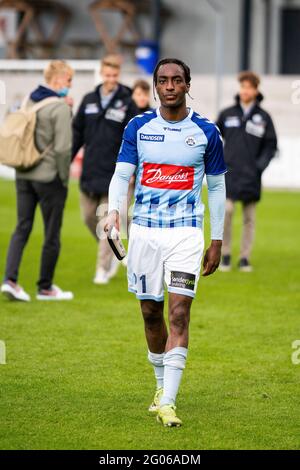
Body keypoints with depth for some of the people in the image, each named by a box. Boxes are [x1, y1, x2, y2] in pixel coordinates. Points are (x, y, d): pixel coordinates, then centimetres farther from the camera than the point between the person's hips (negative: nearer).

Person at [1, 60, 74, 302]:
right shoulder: (60, 107, -15)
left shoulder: (29, 101, 7)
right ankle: (45, 287, 16)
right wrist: (64, 177, -10)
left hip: (24, 175, 7)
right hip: (49, 177, -6)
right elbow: (62, 148, -19)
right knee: (52, 234, 7)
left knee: (22, 228, 10)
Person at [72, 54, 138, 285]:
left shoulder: (127, 104, -3)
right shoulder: (89, 100, 8)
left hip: (114, 174, -4)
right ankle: (114, 252, 31)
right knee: (89, 216, 9)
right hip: (90, 172, 4)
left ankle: (103, 268, 2)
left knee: (107, 221, -5)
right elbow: (77, 133, 13)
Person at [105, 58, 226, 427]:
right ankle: (161, 384, 31)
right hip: (144, 231, 2)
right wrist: (114, 210, -21)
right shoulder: (138, 127, 3)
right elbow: (122, 174, -1)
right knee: (151, 313, 10)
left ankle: (167, 402, -15)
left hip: (186, 233, -2)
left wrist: (217, 240, 7)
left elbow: (216, 187, 9)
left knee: (179, 314, -12)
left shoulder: (206, 132, 1)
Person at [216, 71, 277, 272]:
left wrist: (260, 165, -8)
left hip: (251, 176, 0)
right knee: (226, 211, -13)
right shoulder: (227, 114, 6)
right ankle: (225, 254, -2)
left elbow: (271, 145, 4)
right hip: (229, 174, 0)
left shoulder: (263, 117, 3)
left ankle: (245, 258, 9)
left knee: (249, 218, 3)